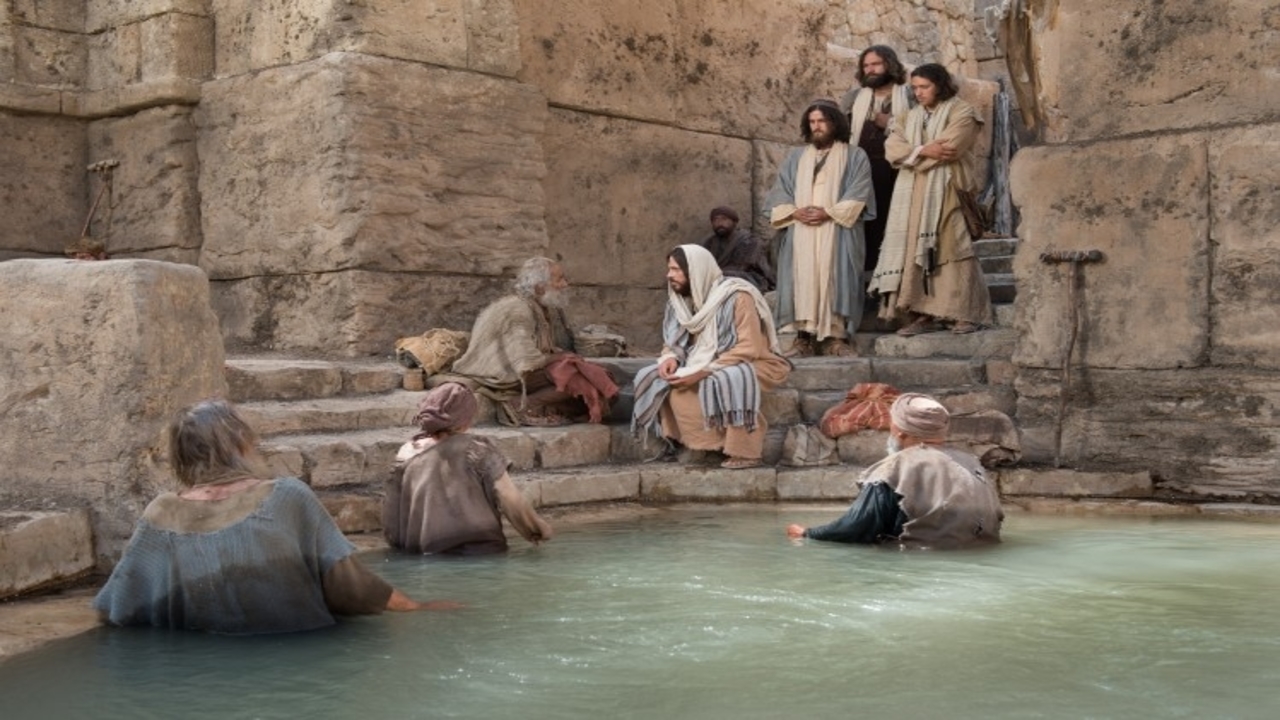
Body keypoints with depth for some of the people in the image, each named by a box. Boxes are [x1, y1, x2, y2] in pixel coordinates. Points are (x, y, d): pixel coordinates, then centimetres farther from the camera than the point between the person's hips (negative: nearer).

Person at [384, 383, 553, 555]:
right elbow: (511, 501, -5)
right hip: (479, 551, -3)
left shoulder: (406, 455, 2)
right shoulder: (477, 449, -6)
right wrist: (538, 529, 9)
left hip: (426, 554, 3)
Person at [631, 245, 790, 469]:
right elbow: (674, 342, 9)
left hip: (753, 364, -7)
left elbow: (748, 349, -26)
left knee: (721, 382, -37)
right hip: (711, 364, 7)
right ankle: (712, 442, -10)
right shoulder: (683, 299, 0)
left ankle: (746, 451, -25)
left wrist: (703, 372, -31)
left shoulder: (737, 297, -21)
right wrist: (670, 358, -16)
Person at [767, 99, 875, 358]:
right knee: (803, 279, -8)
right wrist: (794, 212, -8)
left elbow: (858, 194, -2)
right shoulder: (796, 157, 21)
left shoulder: (855, 157, 11)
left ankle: (834, 337, -12)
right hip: (801, 232, 3)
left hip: (837, 232, -2)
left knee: (834, 279, -11)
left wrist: (829, 212, -15)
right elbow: (779, 192, 13)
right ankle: (803, 338, -11)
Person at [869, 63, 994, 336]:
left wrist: (913, 153, -3)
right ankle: (924, 313, -2)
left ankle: (967, 313, -8)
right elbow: (892, 148, 4)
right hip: (913, 195, 6)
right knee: (915, 250, -2)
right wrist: (924, 151, -13)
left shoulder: (961, 112, 2)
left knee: (949, 249, -10)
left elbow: (948, 148, -13)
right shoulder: (910, 117, 20)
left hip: (946, 191, -6)